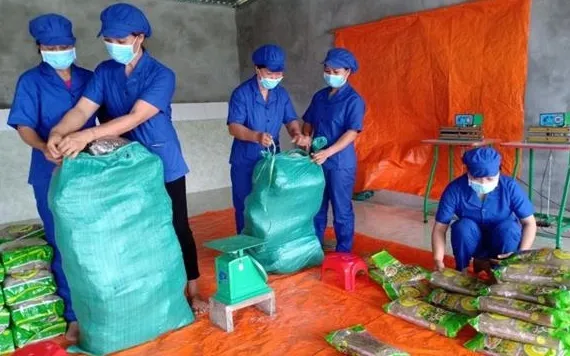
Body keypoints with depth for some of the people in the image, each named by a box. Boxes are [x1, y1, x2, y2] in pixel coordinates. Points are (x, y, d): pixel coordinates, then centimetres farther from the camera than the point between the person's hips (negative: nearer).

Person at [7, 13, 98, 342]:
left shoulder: (88, 78, 7)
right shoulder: (31, 81, -1)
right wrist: (45, 149, -27)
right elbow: (24, 126, -8)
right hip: (52, 174, -2)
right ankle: (75, 314, 17)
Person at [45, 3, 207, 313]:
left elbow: (135, 118, -26)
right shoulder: (104, 72, 2)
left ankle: (192, 291, 20)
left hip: (164, 165, -4)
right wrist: (58, 133, -29)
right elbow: (82, 109, -8)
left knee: (178, 228, 5)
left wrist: (86, 136, -35)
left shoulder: (161, 75, -14)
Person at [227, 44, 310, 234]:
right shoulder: (242, 93, -12)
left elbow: (291, 120, 4)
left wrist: (297, 134, -20)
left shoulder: (282, 94, 4)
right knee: (245, 207, 6)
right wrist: (256, 136, -37)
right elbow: (233, 127, -19)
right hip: (245, 161, -4)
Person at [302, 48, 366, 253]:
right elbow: (308, 124, 17)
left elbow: (352, 133, -16)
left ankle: (343, 253, 18)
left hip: (340, 163, -6)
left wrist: (328, 152, -25)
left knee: (341, 210, 4)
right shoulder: (319, 96, 10)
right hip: (317, 160, 6)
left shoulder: (353, 100, -9)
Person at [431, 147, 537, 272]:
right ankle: (461, 271, -7)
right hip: (472, 244, 0)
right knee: (463, 226, -31)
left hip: (503, 243, 1)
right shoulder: (455, 189, -23)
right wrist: (438, 260, -36)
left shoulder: (510, 186, -21)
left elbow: (529, 223, -16)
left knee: (509, 228, -30)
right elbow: (440, 227, -22)